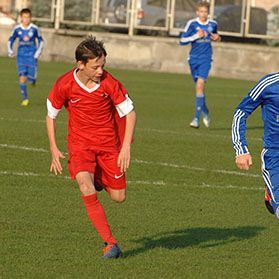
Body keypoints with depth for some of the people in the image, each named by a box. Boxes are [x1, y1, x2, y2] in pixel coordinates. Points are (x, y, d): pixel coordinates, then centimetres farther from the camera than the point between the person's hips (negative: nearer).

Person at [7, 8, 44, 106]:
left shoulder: (34, 28, -6)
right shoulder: (17, 29, -2)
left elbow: (41, 41, 6)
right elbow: (11, 40, 12)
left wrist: (38, 52, -4)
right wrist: (10, 50, -4)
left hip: (32, 56, -1)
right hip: (21, 56, 1)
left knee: (31, 79, -8)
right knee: (22, 77, -11)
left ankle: (33, 79, 31)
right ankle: (25, 98, 1)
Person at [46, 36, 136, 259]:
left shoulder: (109, 83, -17)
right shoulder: (65, 85, -14)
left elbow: (130, 113, -7)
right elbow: (51, 116, 3)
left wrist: (126, 147, -16)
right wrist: (54, 150, -1)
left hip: (109, 143, 1)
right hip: (80, 144, -1)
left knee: (119, 197, 3)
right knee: (87, 191, -24)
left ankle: (99, 180, 37)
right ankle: (110, 243, -16)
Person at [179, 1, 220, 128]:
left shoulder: (212, 24, 4)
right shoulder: (192, 24, -5)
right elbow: (182, 41, -7)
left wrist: (217, 38, 4)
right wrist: (196, 36, -17)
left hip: (206, 58, -1)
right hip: (194, 59, 1)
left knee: (200, 84, -17)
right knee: (199, 86, 11)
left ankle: (197, 118, -19)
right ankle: (205, 112, 36)